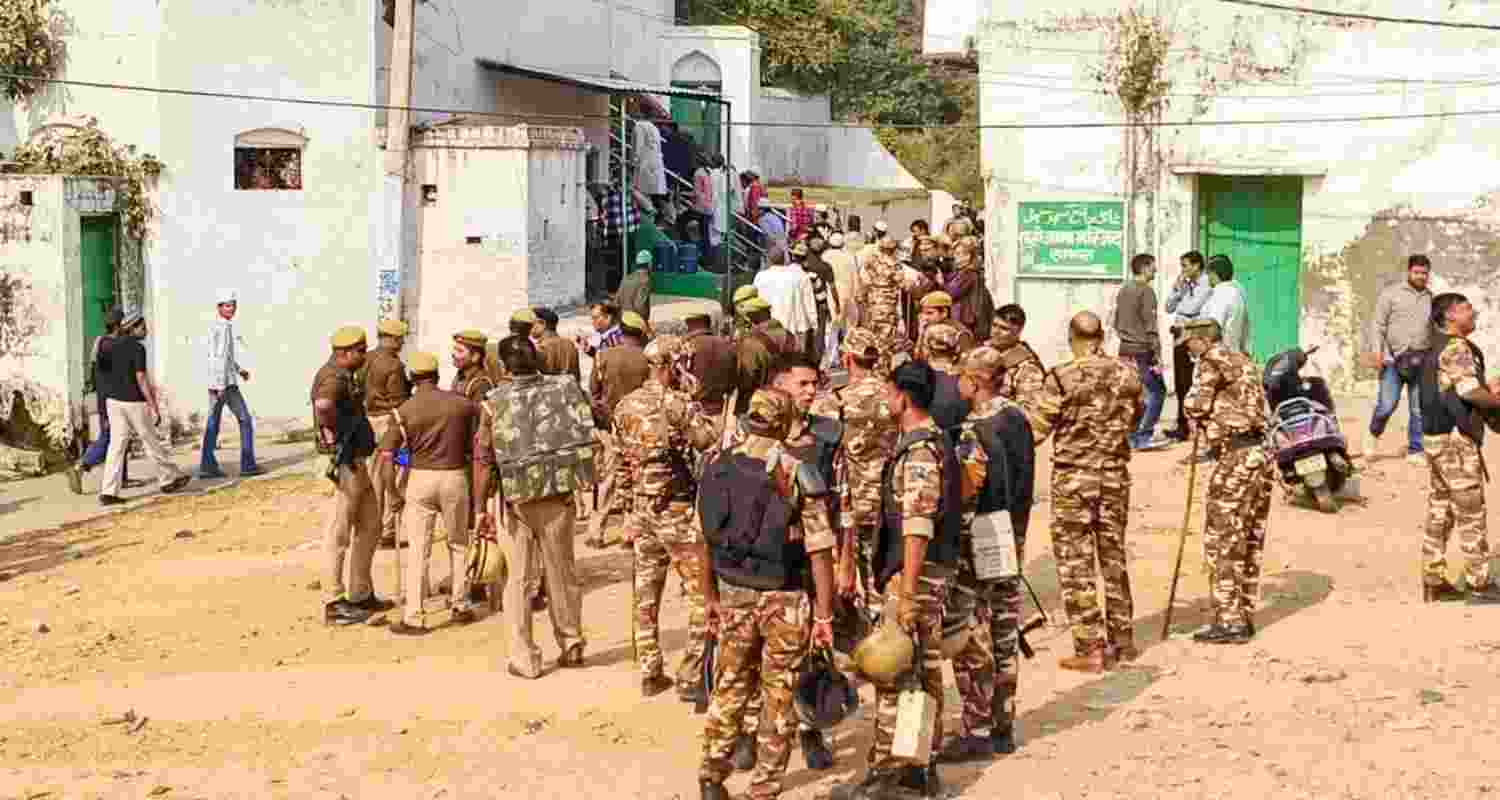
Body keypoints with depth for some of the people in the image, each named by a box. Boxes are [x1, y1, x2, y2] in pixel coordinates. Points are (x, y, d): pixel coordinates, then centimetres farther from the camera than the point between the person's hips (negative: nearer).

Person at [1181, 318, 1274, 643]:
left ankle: (1229, 622, -4)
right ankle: (1244, 616, 19)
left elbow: (1196, 408, -12)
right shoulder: (1243, 362, 18)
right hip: (1261, 455, 9)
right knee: (1250, 541, 14)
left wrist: (1192, 400, 9)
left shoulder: (1212, 363, -7)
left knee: (1221, 543, -3)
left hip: (1237, 458, -9)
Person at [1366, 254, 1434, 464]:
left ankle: (1415, 451, 11)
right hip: (1393, 359, -3)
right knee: (1387, 404, -8)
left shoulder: (1432, 298, 13)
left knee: (1418, 409, 3)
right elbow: (1378, 324, 0)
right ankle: (1373, 435, 18)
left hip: (1420, 361, 3)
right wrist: (1378, 351, -10)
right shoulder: (1391, 293, 3)